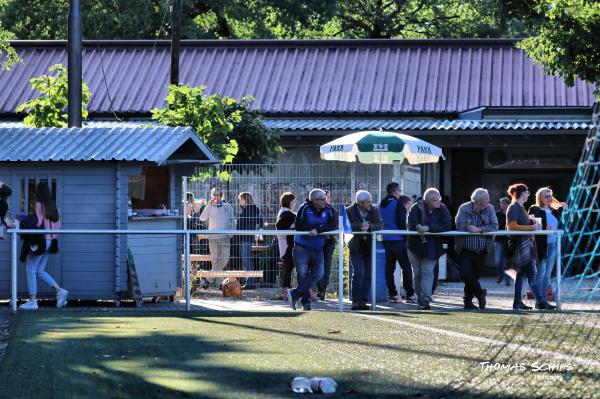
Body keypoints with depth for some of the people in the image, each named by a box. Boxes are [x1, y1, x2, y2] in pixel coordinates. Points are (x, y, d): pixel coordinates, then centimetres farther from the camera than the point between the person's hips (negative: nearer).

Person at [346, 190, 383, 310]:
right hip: (356, 247, -3)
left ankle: (363, 301, 9)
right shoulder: (350, 211, -7)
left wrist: (369, 226, -26)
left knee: (368, 275, 3)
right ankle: (355, 301, -8)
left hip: (369, 247, 3)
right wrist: (360, 226, -31)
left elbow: (380, 224, -9)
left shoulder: (374, 210, 1)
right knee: (358, 274, -12)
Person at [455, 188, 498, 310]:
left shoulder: (490, 209, 1)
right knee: (466, 275, -13)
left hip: (482, 252, 2)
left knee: (474, 276, 9)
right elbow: (460, 227, -17)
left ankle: (468, 302, 22)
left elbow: (494, 227, -10)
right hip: (465, 251, -2)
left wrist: (479, 229, -25)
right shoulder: (464, 208, -6)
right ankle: (480, 293, 10)